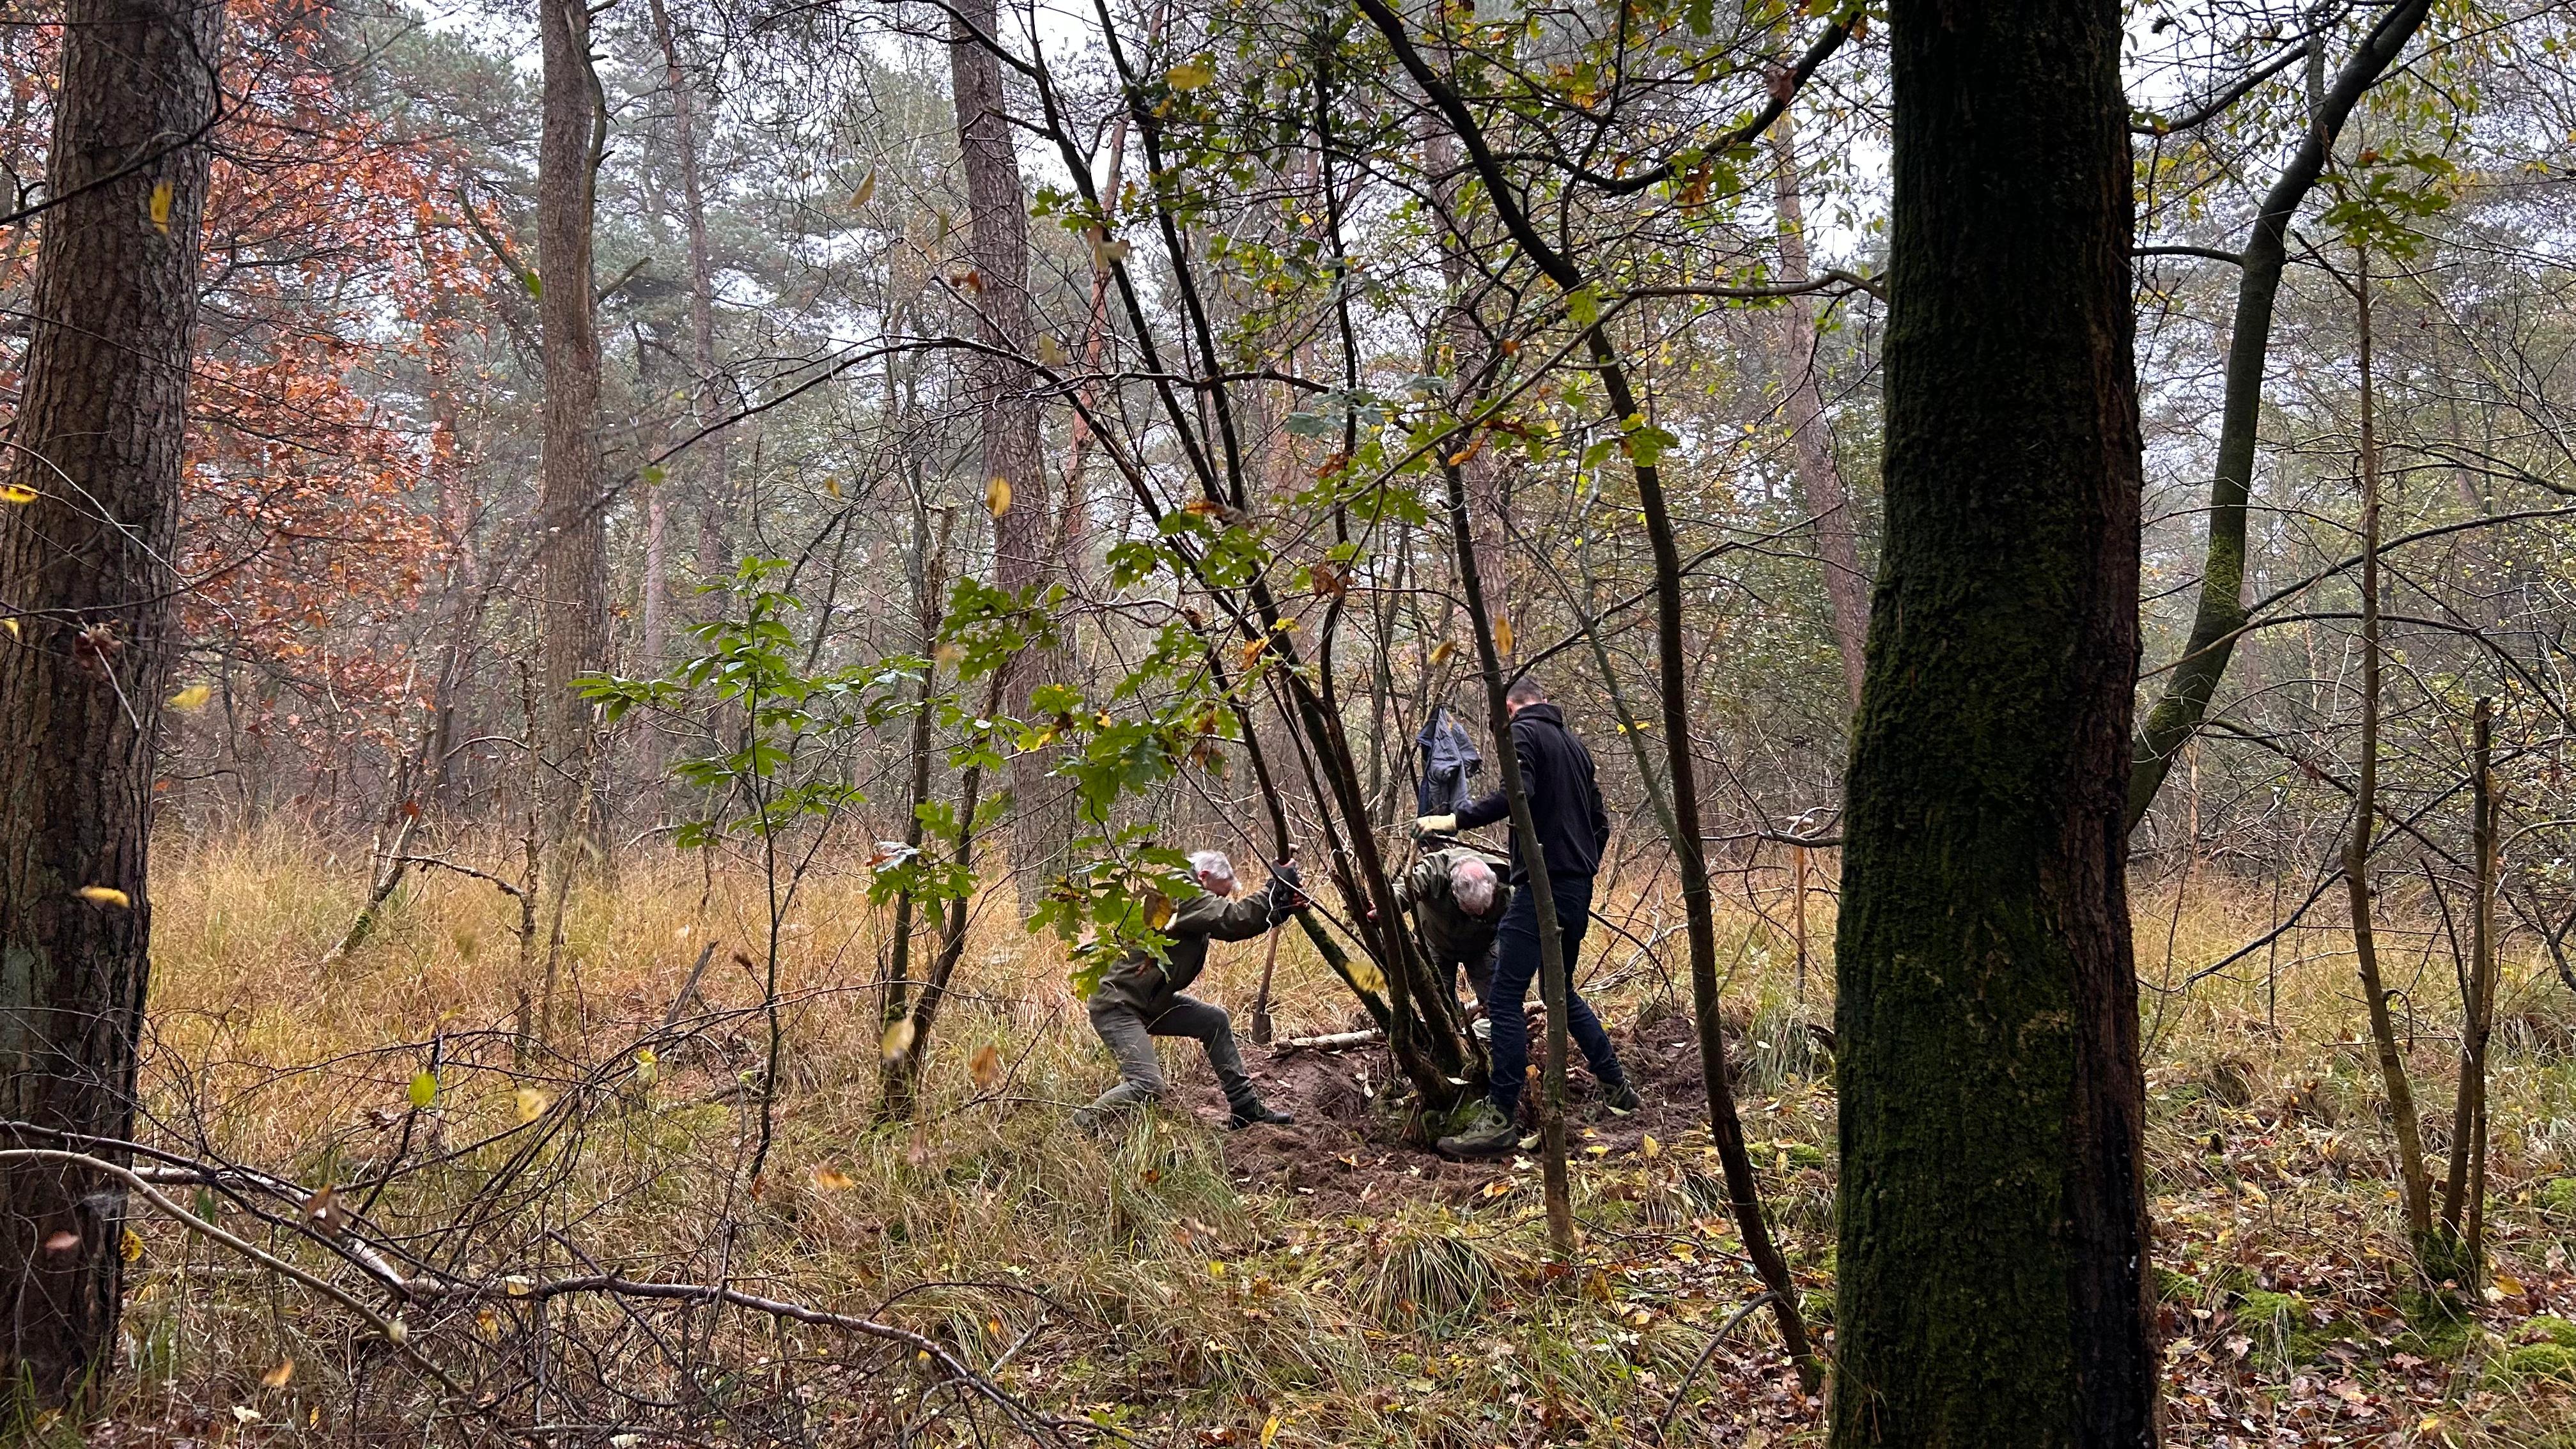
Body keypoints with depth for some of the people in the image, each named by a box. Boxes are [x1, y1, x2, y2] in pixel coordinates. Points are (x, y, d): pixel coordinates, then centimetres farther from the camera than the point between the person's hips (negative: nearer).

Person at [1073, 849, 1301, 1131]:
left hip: (1151, 1003, 11)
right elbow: (1235, 919, -28)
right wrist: (1276, 887, -20)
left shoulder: (1191, 900, 11)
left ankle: (1244, 1108, 19)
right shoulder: (1183, 896, -19)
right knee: (1148, 1086, -20)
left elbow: (1233, 926, 11)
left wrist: (1281, 909, -2)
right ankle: (1078, 1127, -7)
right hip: (1117, 1008, -11)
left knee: (1215, 1021, 13)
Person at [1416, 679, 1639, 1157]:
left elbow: (1517, 792, -23)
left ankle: (1501, 1118, -15)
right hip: (1578, 889, 9)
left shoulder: (1524, 732, -4)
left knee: (1505, 997, -10)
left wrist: (1455, 821, -20)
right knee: (1561, 992, 23)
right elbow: (1599, 822, 22)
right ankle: (1616, 1087, 29)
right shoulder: (1575, 744, 21)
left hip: (1542, 884, -9)